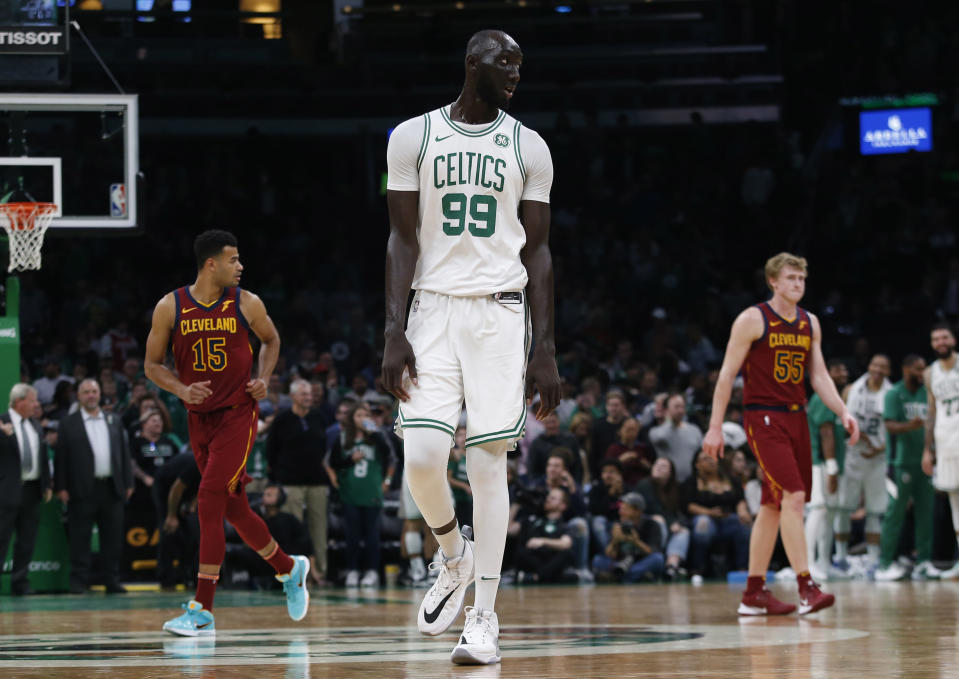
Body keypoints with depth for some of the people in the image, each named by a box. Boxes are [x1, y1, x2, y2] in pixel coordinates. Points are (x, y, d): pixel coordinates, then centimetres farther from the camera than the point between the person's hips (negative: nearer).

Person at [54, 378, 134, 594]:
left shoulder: (114, 421, 15)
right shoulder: (68, 424, 4)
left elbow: (125, 452, 15)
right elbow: (61, 457, 0)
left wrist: (128, 483, 8)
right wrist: (61, 487, -7)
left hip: (112, 488, 3)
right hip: (83, 490, -3)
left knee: (113, 538, 5)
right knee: (80, 539, -2)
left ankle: (112, 581, 11)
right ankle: (78, 582, 2)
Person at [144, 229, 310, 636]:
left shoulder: (247, 304, -4)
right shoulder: (170, 308, -4)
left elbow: (271, 340, 16)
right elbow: (152, 363, 3)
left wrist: (264, 379, -2)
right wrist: (182, 390, -15)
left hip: (237, 415, -3)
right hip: (200, 418, 3)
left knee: (209, 502, -16)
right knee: (234, 508, 11)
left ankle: (202, 611, -16)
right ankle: (290, 569, 35)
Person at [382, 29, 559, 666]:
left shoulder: (529, 148, 6)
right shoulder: (414, 137, 3)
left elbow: (538, 251, 6)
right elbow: (404, 239, 2)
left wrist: (546, 349, 1)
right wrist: (394, 331, -7)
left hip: (501, 313, 0)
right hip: (433, 309, 0)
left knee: (488, 462, -4)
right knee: (423, 456, -12)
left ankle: (485, 617, 0)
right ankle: (455, 558, 19)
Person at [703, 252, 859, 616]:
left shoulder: (810, 323, 12)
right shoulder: (752, 320, -6)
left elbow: (819, 375, 14)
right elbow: (727, 374, -5)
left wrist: (843, 412, -2)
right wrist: (715, 427, -8)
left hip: (796, 418, 7)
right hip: (763, 418, -7)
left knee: (774, 505, 9)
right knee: (793, 495, -18)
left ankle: (754, 593, 15)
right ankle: (806, 588, -22)